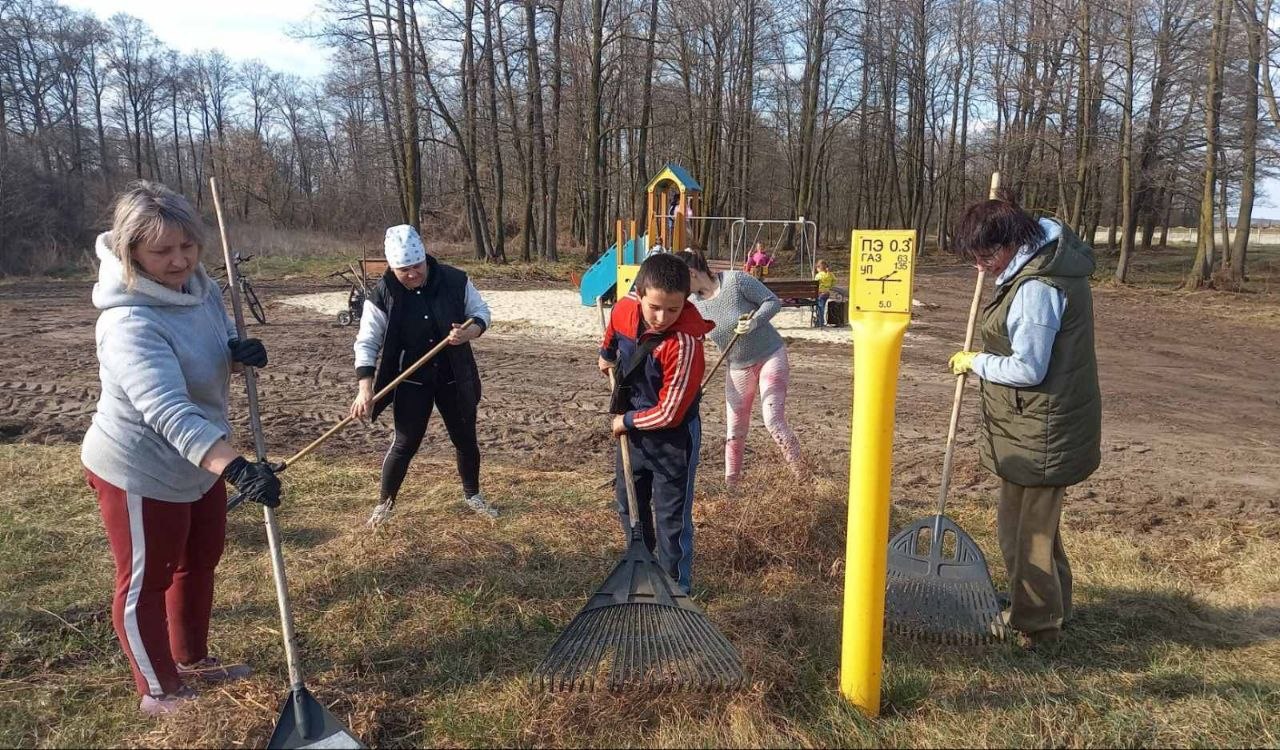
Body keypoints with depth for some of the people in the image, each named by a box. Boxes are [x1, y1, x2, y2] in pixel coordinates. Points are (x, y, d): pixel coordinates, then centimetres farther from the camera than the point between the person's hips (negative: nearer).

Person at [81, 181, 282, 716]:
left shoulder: (200, 288, -6)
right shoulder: (130, 323, -32)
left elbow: (215, 352, 11)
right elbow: (166, 409, -46)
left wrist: (239, 352, -14)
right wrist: (236, 467, -58)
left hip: (198, 464, 9)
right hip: (140, 471, -8)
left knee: (199, 564, 24)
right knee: (146, 583, 12)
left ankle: (192, 660, 46)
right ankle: (158, 691, 32)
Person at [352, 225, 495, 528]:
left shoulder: (455, 280, -12)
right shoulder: (382, 296, -15)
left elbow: (480, 310, 1)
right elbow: (367, 343, -13)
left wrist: (470, 332, -23)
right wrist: (365, 389, -24)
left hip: (454, 378, 2)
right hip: (411, 382, -2)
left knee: (466, 439, 13)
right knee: (405, 443, 1)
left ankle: (472, 494, 36)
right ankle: (385, 503, 23)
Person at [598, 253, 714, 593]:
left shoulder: (685, 343, -33)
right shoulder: (625, 308, -14)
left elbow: (669, 413, -27)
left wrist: (627, 421, -14)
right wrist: (607, 354, 29)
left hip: (672, 438, -7)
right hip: (632, 430, 7)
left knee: (671, 520, 1)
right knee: (630, 508, 22)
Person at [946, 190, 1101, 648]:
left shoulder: (1037, 287, -25)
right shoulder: (1048, 253, 6)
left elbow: (1027, 369, -24)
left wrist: (976, 363, -9)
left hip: (1039, 431, -11)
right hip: (1044, 423, 11)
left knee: (1025, 525, 3)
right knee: (1037, 518, 23)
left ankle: (1034, 623, 19)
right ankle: (1051, 605, 39)